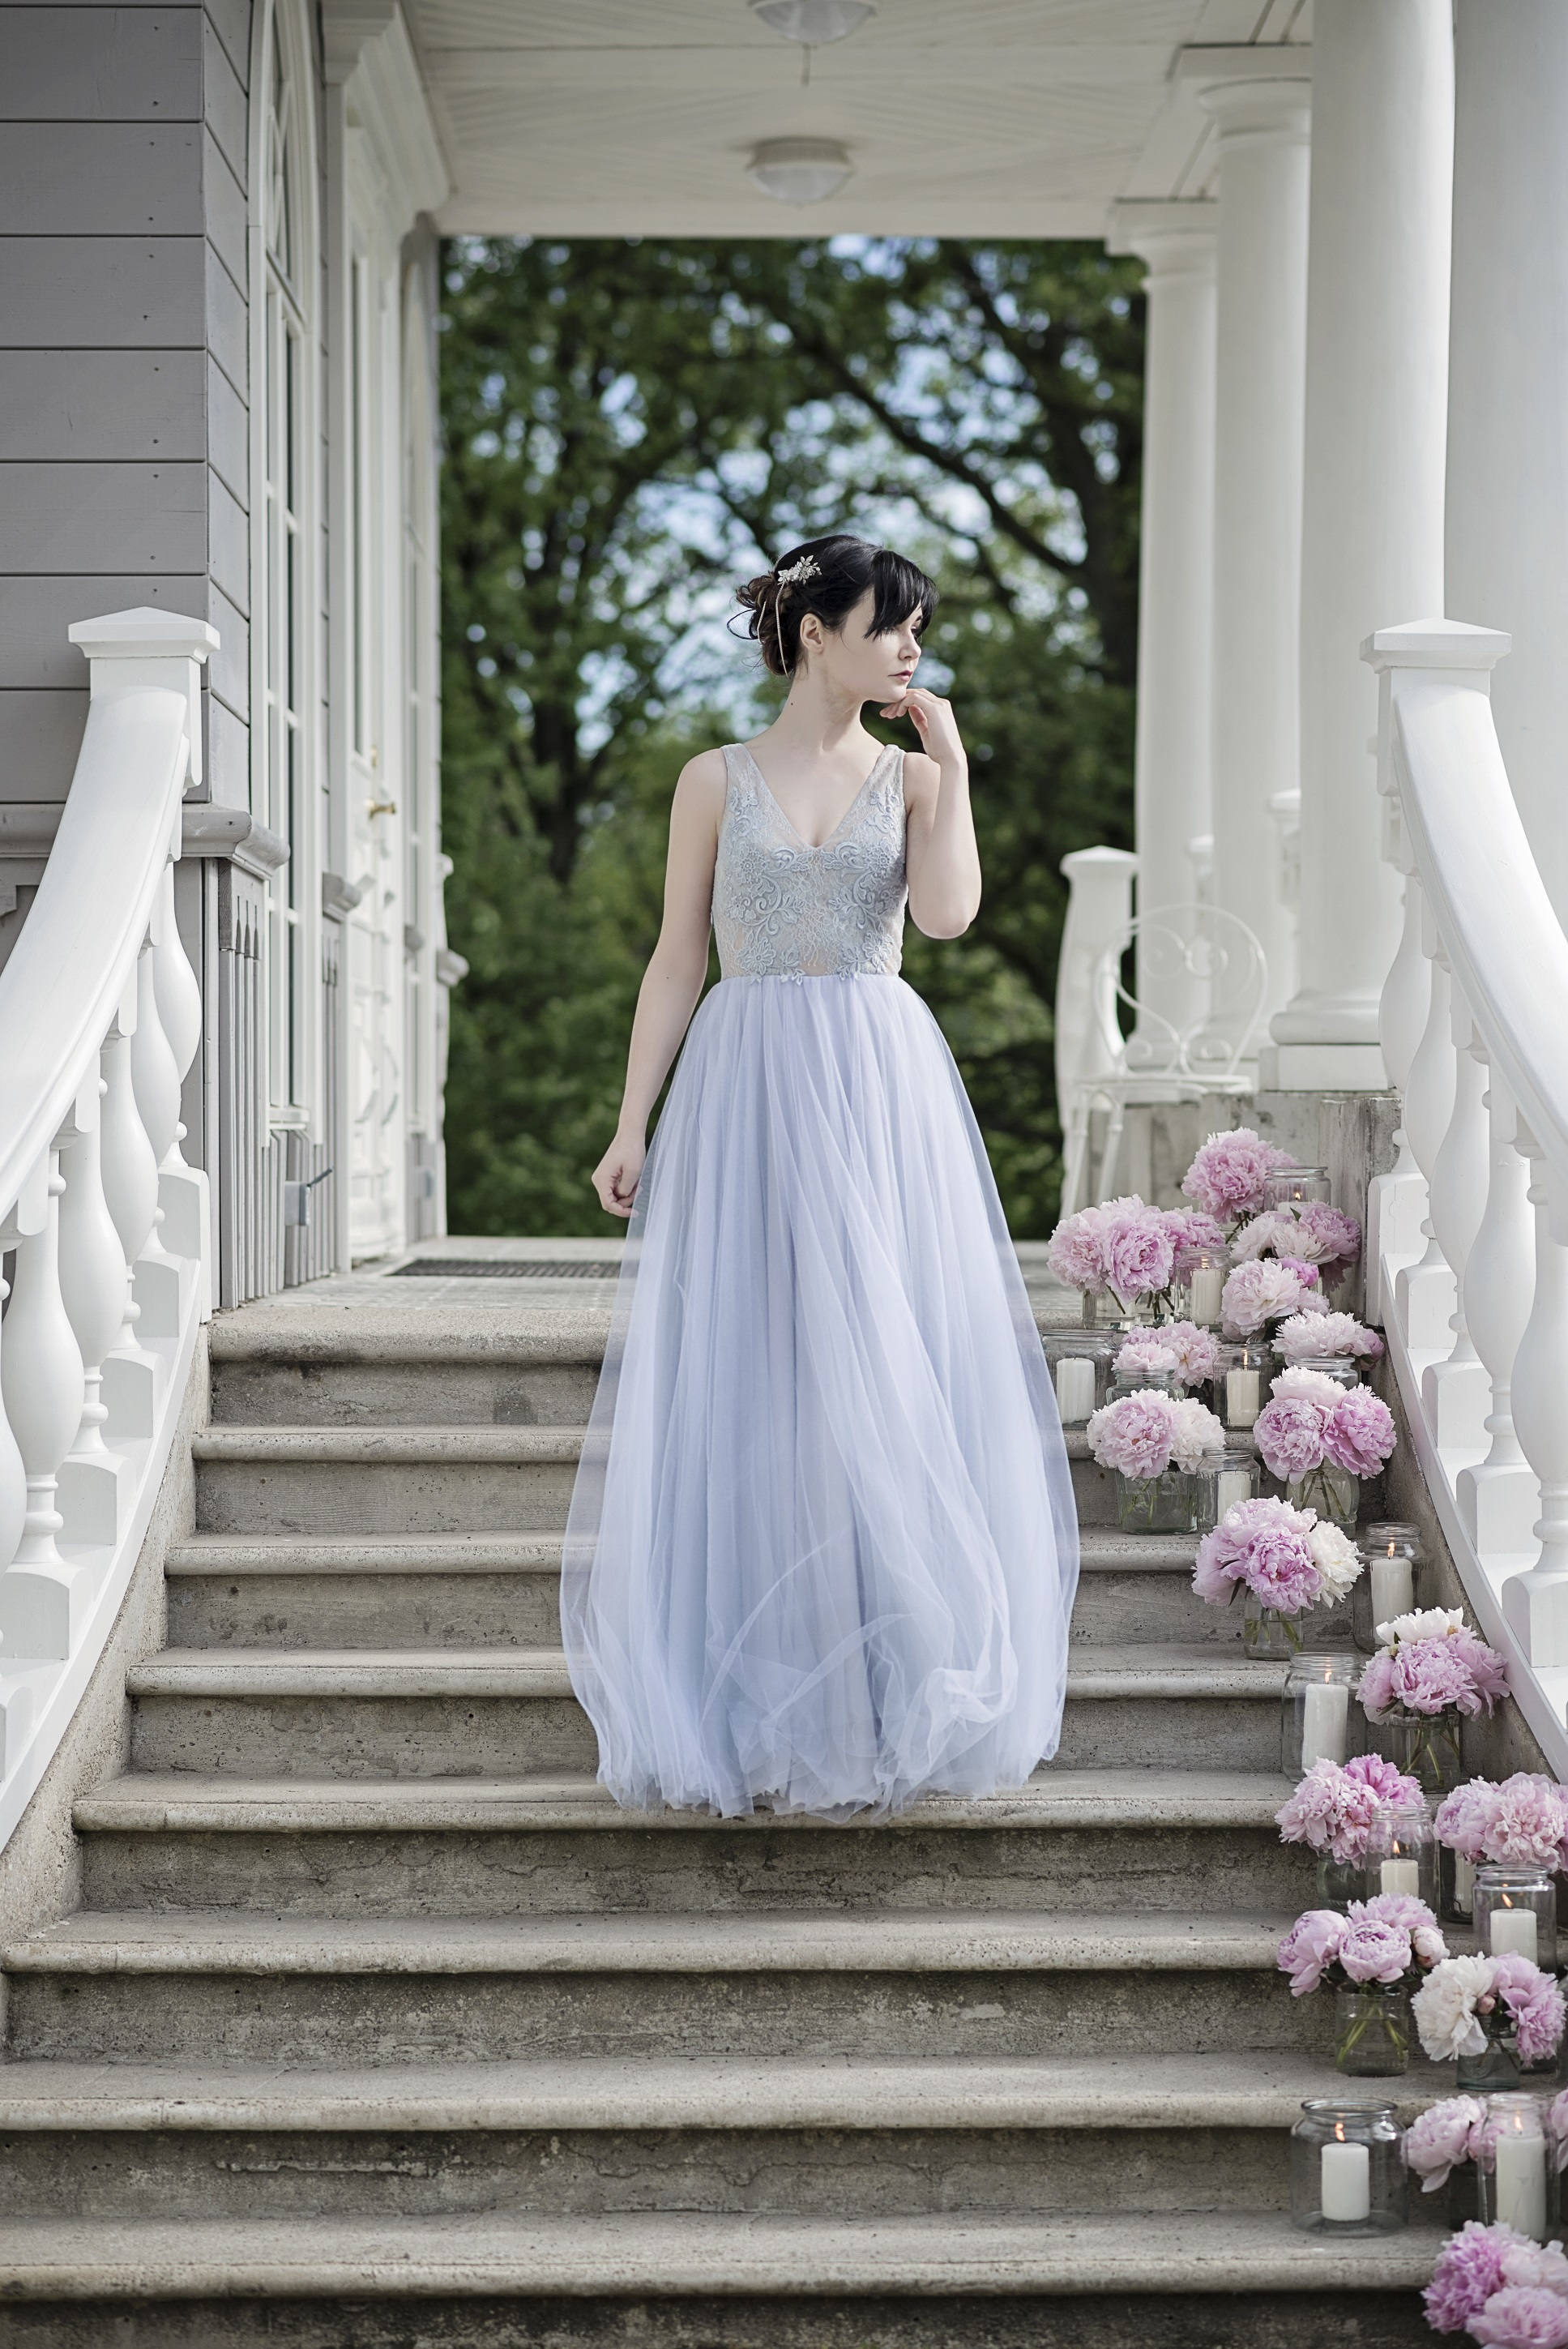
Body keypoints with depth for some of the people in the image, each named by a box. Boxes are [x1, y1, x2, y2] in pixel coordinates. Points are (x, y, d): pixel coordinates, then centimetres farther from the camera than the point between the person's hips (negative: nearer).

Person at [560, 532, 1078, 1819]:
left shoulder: (912, 776, 9)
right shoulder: (717, 780, 7)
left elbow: (949, 910, -10)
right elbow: (678, 960, 6)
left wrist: (949, 760, -3)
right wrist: (633, 1123, 0)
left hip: (880, 1092, 1)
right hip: (743, 1088, -1)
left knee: (884, 1384, -2)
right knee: (738, 1386, -2)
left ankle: (874, 1707, 5)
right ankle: (744, 1708, 6)